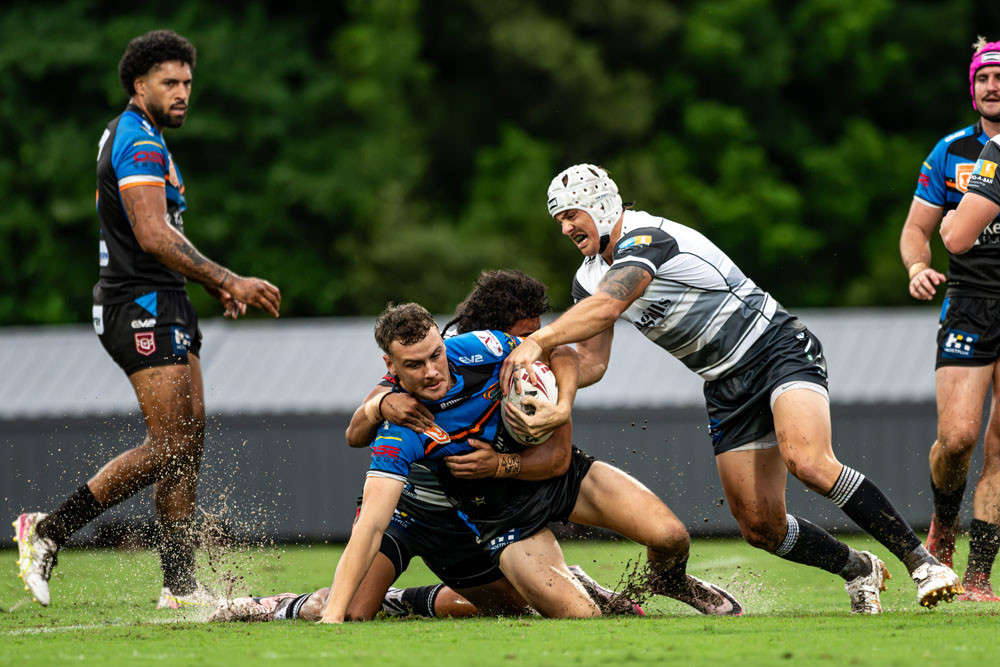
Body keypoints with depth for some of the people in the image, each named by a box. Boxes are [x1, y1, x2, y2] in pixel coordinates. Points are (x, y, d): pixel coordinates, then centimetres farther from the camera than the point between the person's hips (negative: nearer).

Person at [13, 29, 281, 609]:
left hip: (165, 305, 10)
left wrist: (216, 283, 20)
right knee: (170, 446, -13)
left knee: (190, 438, 6)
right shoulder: (139, 143, -14)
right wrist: (227, 280, -25)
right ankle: (49, 531, -8)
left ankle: (182, 585, 6)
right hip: (142, 306, -10)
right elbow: (154, 236, -25)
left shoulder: (142, 138, 19)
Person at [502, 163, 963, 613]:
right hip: (726, 388, 8)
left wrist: (538, 341, -42)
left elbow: (608, 305, -36)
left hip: (779, 351, -8)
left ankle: (921, 561, -25)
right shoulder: (589, 278, 10)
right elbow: (592, 362, 8)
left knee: (808, 463, -32)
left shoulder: (644, 237, -18)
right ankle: (859, 571, 22)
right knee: (760, 526, -2)